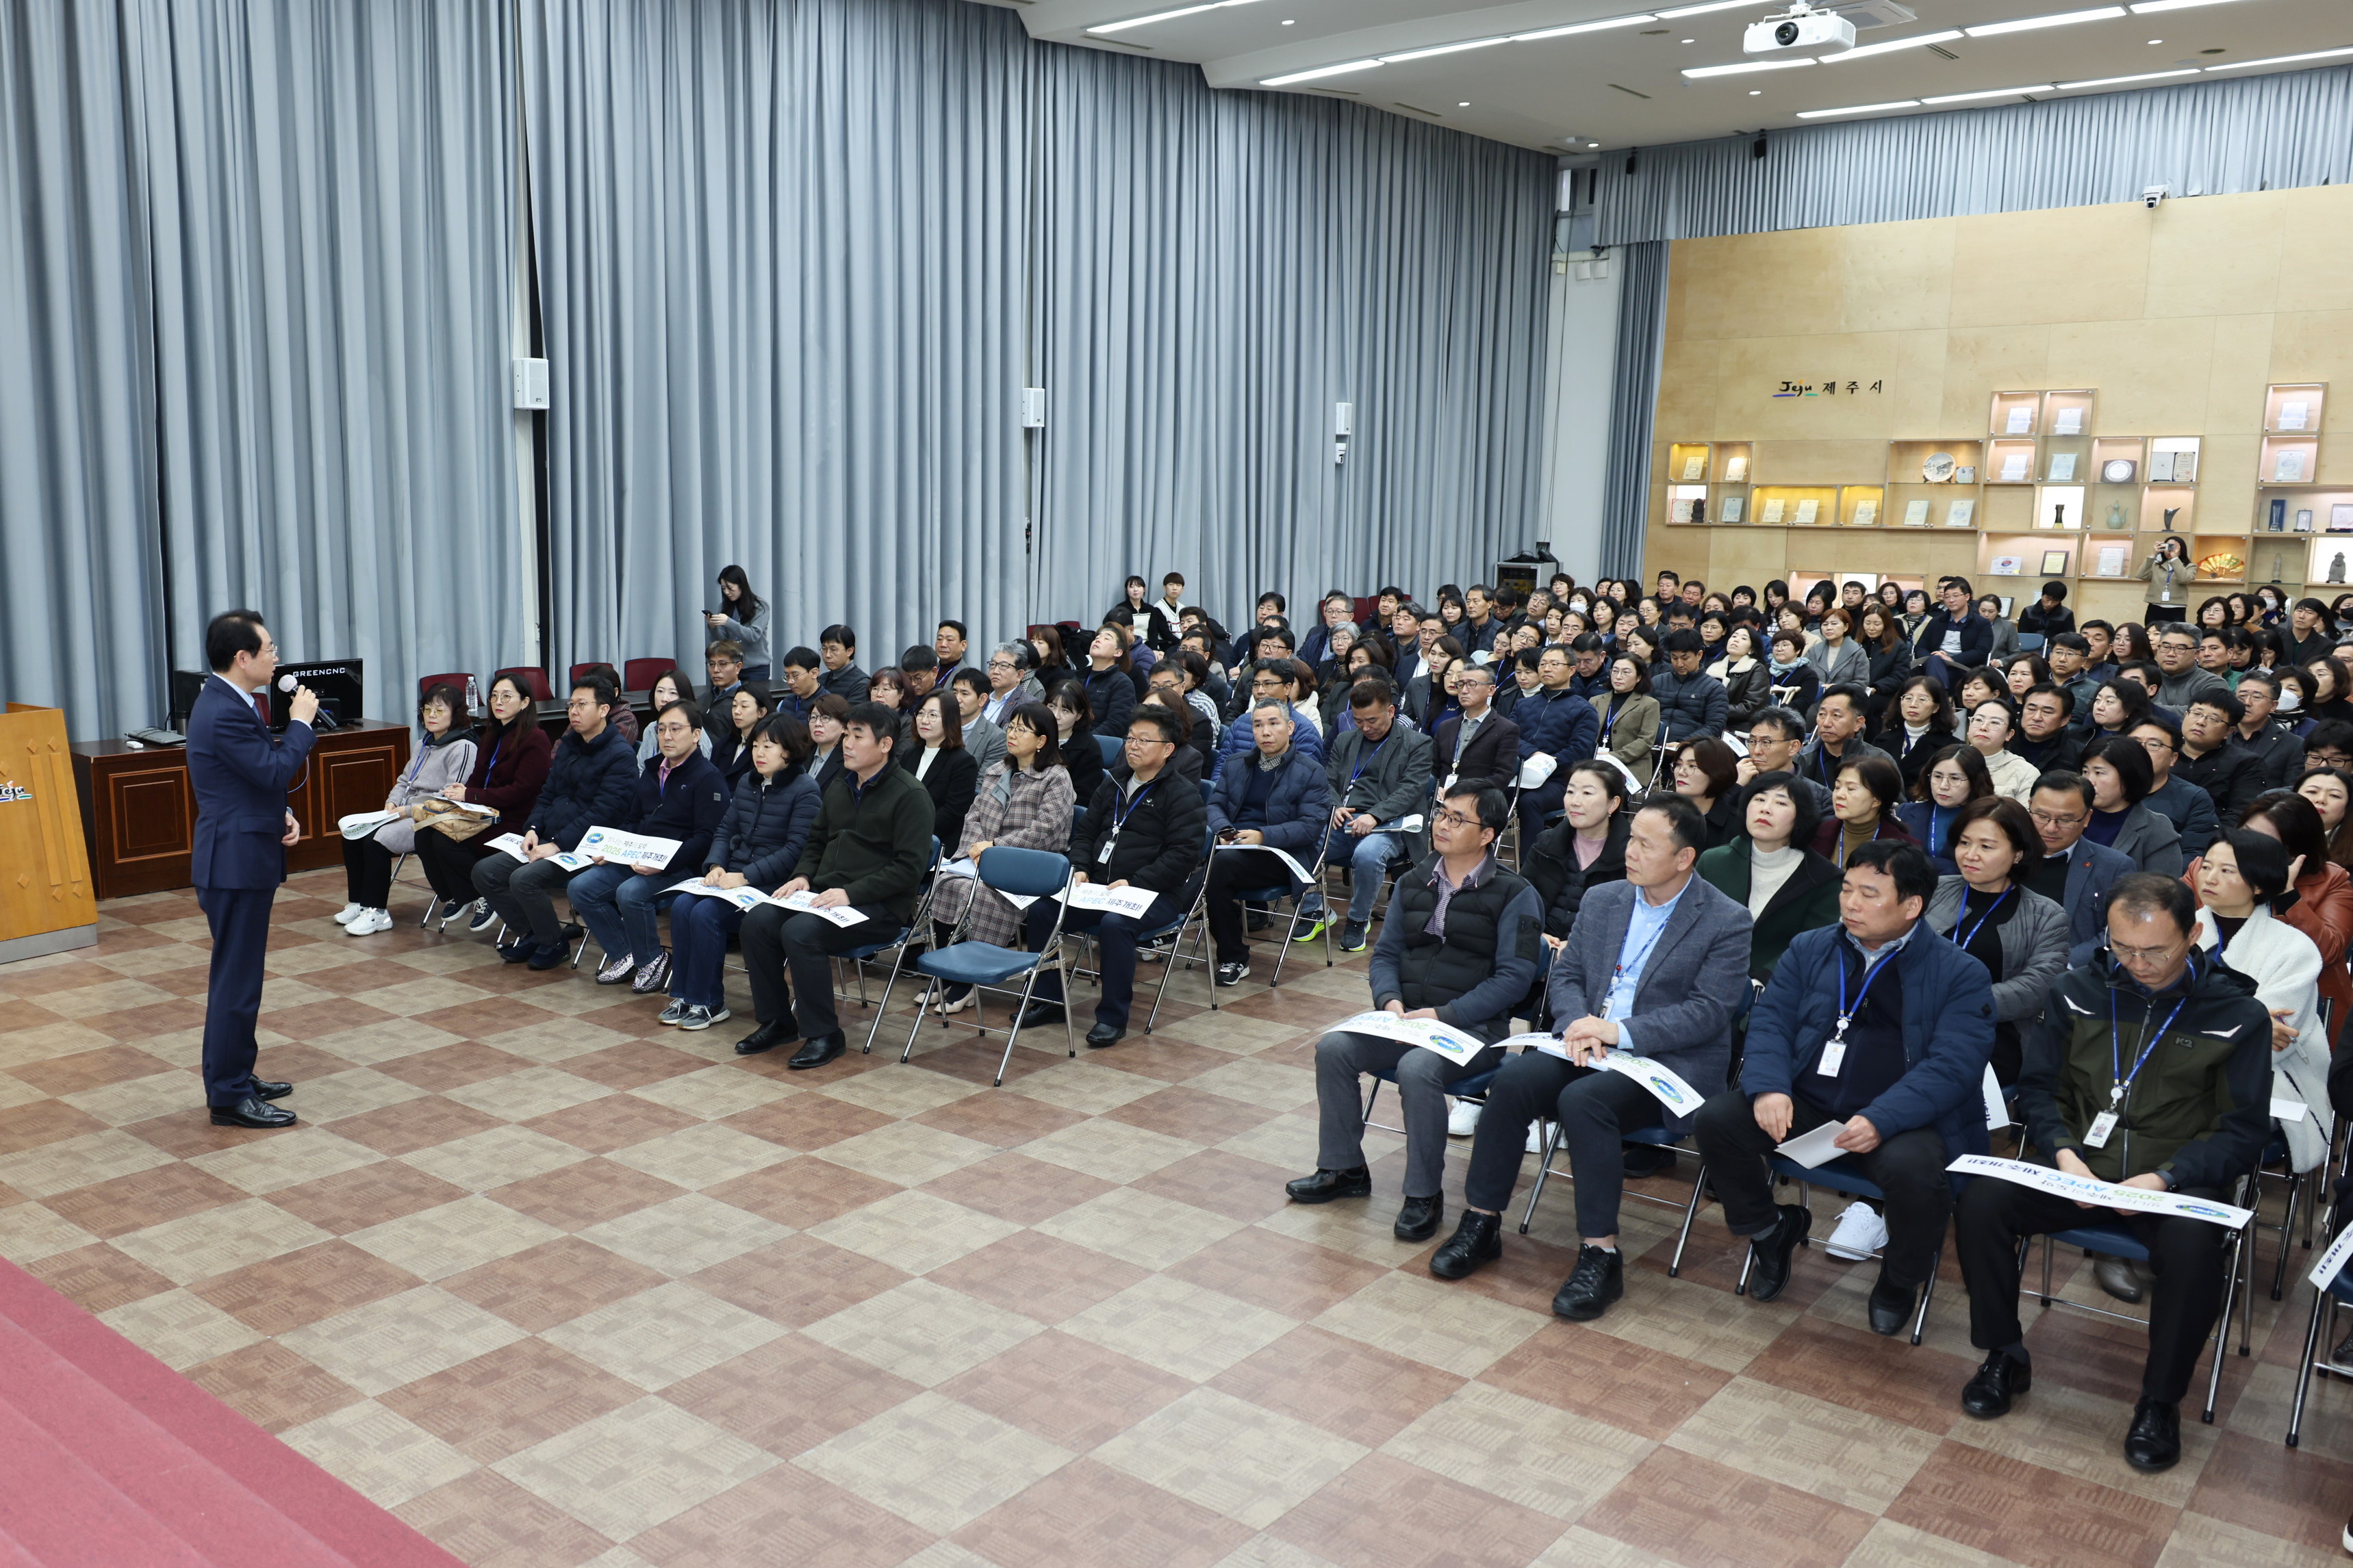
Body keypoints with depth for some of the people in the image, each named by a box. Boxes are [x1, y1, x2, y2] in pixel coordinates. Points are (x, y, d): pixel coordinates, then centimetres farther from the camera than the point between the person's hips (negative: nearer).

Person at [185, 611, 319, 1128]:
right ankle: (229, 1097, 4)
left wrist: (282, 815, 3)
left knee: (240, 974, 18)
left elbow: (262, 775, 19)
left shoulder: (230, 703, 11)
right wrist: (300, 722, -10)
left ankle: (236, 1077, 29)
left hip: (244, 857, 11)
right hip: (236, 863, -11)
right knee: (236, 979, -3)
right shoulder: (225, 714, -22)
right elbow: (276, 770, -23)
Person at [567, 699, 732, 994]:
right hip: (636, 860, 8)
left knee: (630, 893, -32)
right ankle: (625, 956, 3)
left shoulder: (708, 777, -7)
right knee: (580, 888, -7)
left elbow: (706, 837, -16)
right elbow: (632, 820, 25)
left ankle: (652, 960, -8)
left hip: (680, 867, -8)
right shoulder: (652, 771, 18)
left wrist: (664, 864, -26)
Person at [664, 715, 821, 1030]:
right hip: (732, 876, 7)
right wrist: (716, 866, -5)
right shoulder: (748, 784, 14)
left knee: (707, 913, -25)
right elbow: (725, 830, 16)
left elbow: (795, 851, -16)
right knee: (682, 907, -17)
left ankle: (708, 1003, -11)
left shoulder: (805, 790, -9)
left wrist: (746, 876, -21)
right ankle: (684, 996, -7)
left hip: (772, 885, -7)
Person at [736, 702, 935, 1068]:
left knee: (800, 932, -29)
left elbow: (909, 867, -16)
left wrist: (851, 893, -22)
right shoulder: (840, 787, 15)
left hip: (881, 906, -8)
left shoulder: (909, 794, -9)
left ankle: (823, 1035, -14)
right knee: (758, 921, -14)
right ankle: (776, 1021, 1)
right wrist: (802, 876, 6)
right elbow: (816, 840, 28)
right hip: (825, 894, 8)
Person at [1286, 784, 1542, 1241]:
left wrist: (1442, 1015, -18)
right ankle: (1343, 1170, 0)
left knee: (1417, 1068, -34)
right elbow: (1385, 954, 15)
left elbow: (1514, 977, -11)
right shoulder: (1412, 884, 13)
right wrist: (1391, 1002, -7)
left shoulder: (1514, 895, -5)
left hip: (1473, 1027, -6)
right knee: (1333, 1048, -17)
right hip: (1406, 1018, 6)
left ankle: (1424, 1196, -16)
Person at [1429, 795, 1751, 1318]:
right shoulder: (1602, 900, 13)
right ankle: (1481, 1223, -12)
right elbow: (1564, 974, 13)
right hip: (1587, 1046, 5)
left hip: (1666, 1061, -5)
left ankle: (1601, 1254, -24)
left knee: (1584, 1099, -34)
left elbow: (1709, 1012, -12)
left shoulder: (1727, 922, -4)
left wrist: (1621, 1032, -20)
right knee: (1513, 1078, -23)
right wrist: (1579, 1025, -10)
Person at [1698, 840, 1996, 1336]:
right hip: (1804, 1106, 4)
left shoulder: (1961, 974, -1)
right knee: (1717, 1118, -19)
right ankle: (1770, 1230, 11)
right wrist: (1768, 1088, -16)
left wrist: (1881, 1120, -27)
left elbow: (1953, 1065, -12)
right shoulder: (1809, 950, 12)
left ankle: (1901, 1278, 1)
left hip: (1902, 1120, -3)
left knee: (1913, 1169, -35)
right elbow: (1769, 1021, 6)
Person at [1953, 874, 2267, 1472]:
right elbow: (2037, 1088, 9)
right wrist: (2063, 1152, -12)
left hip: (2177, 1181, -2)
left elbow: (2243, 1130, -3)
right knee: (1980, 1201, -23)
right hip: (2079, 1170, 3)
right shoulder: (2078, 990, 5)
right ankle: (2005, 1358, 0)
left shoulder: (2237, 1014, -3)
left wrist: (2166, 1177, -19)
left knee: (2191, 1244, -36)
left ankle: (2160, 1401, -10)